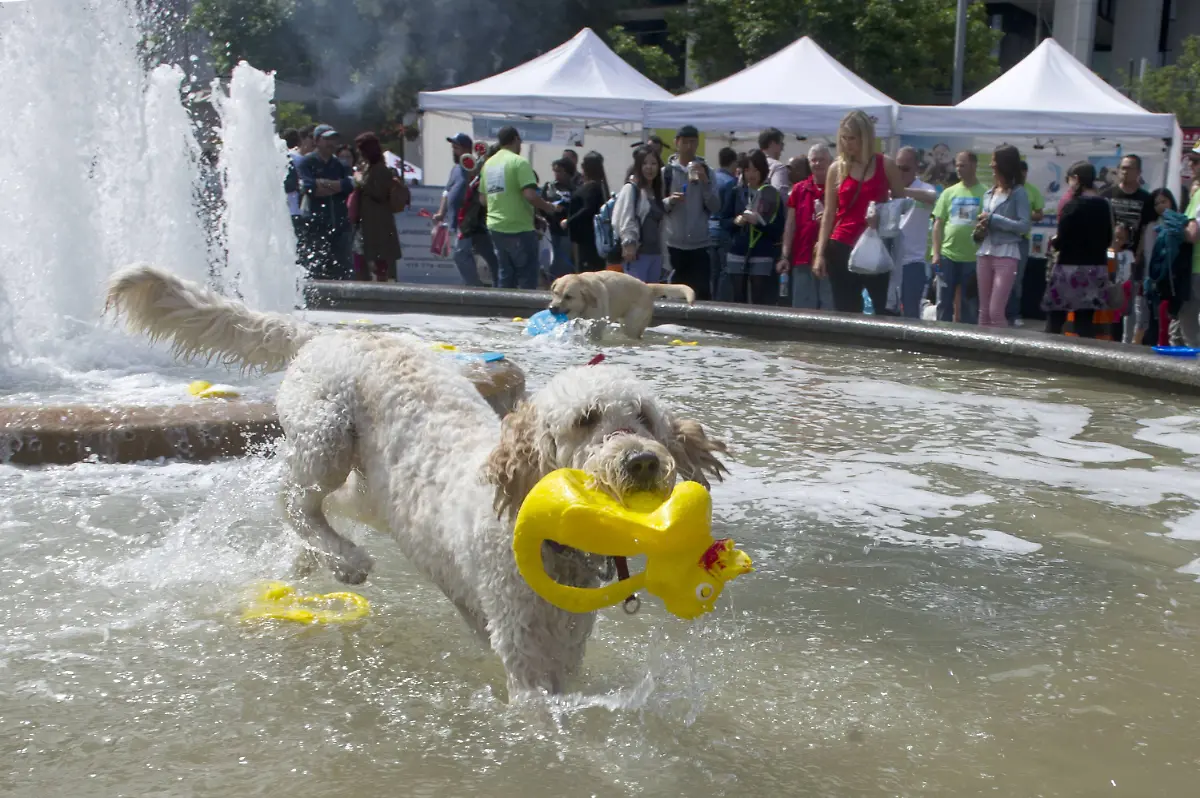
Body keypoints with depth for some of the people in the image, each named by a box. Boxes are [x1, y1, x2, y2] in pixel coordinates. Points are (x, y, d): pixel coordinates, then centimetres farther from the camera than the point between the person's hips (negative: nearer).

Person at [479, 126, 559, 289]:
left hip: (495, 227, 7)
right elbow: (530, 195, -21)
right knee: (527, 277, 1)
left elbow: (482, 199, 13)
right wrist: (547, 207, -5)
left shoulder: (488, 163, 10)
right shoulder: (519, 162, -12)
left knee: (506, 275, 14)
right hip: (519, 228, -7)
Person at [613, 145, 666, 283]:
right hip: (637, 251, -8)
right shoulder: (631, 188, -7)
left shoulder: (656, 191, 17)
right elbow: (625, 217, -16)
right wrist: (629, 243, -22)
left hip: (655, 252, 8)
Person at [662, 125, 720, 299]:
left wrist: (705, 182, -13)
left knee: (702, 292, -2)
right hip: (675, 243, 0)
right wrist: (669, 201, -17)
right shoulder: (666, 171, 2)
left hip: (699, 243, 0)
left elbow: (715, 207, -1)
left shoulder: (706, 171, 4)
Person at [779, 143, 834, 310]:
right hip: (802, 259, 3)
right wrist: (784, 256, 3)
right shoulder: (799, 189, 10)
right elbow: (790, 224, 9)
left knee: (829, 309, -1)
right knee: (802, 310, 6)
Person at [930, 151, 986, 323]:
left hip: (973, 257, -2)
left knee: (970, 304, 5)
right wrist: (936, 253, -1)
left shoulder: (985, 193, 0)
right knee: (944, 302, 6)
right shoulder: (949, 193, 8)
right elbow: (938, 224, 7)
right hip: (947, 255, 2)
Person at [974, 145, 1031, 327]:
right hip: (985, 253, 7)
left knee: (996, 311, -11)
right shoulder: (989, 193, 15)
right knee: (984, 311, 8)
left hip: (1007, 254, -7)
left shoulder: (1018, 192, -4)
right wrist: (981, 227, 0)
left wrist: (994, 219, -13)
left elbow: (1025, 225, -12)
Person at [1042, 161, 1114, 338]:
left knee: (1055, 319, 1)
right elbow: (1108, 239, 14)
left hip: (1071, 267, -6)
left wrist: (1053, 242, 8)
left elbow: (1061, 242, -13)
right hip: (1096, 267, 6)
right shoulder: (1104, 206, 8)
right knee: (1085, 320, 7)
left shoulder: (1072, 206, -12)